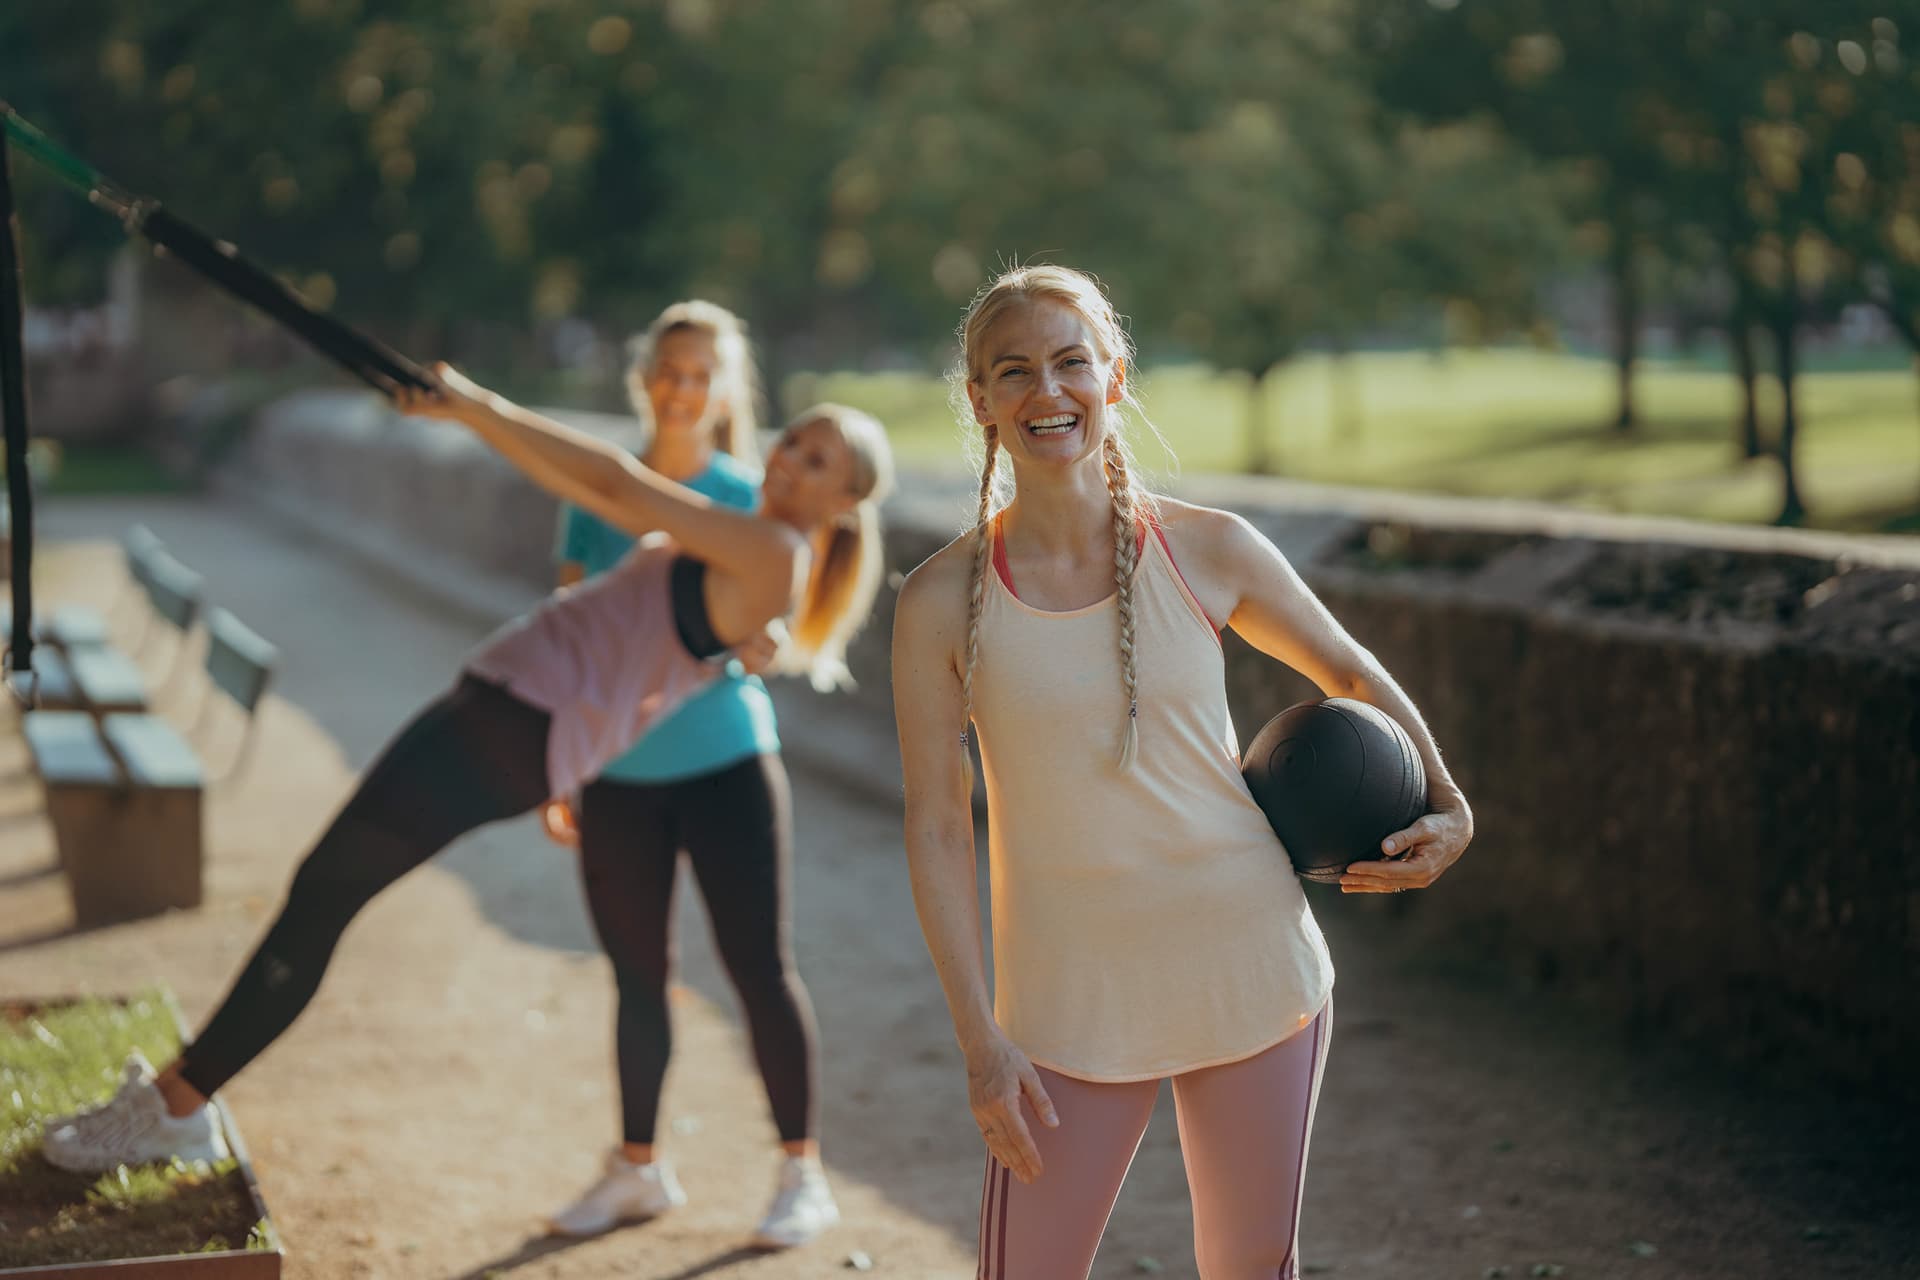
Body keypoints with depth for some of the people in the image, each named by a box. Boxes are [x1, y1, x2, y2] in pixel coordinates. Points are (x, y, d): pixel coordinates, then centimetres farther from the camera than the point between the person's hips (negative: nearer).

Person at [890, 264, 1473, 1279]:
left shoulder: (1208, 551, -4)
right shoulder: (943, 601, -7)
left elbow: (1351, 675, 14)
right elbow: (936, 831, -5)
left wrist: (1445, 806, 1)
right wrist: (980, 1043, -8)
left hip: (1252, 974, 2)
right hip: (1071, 1002, -1)